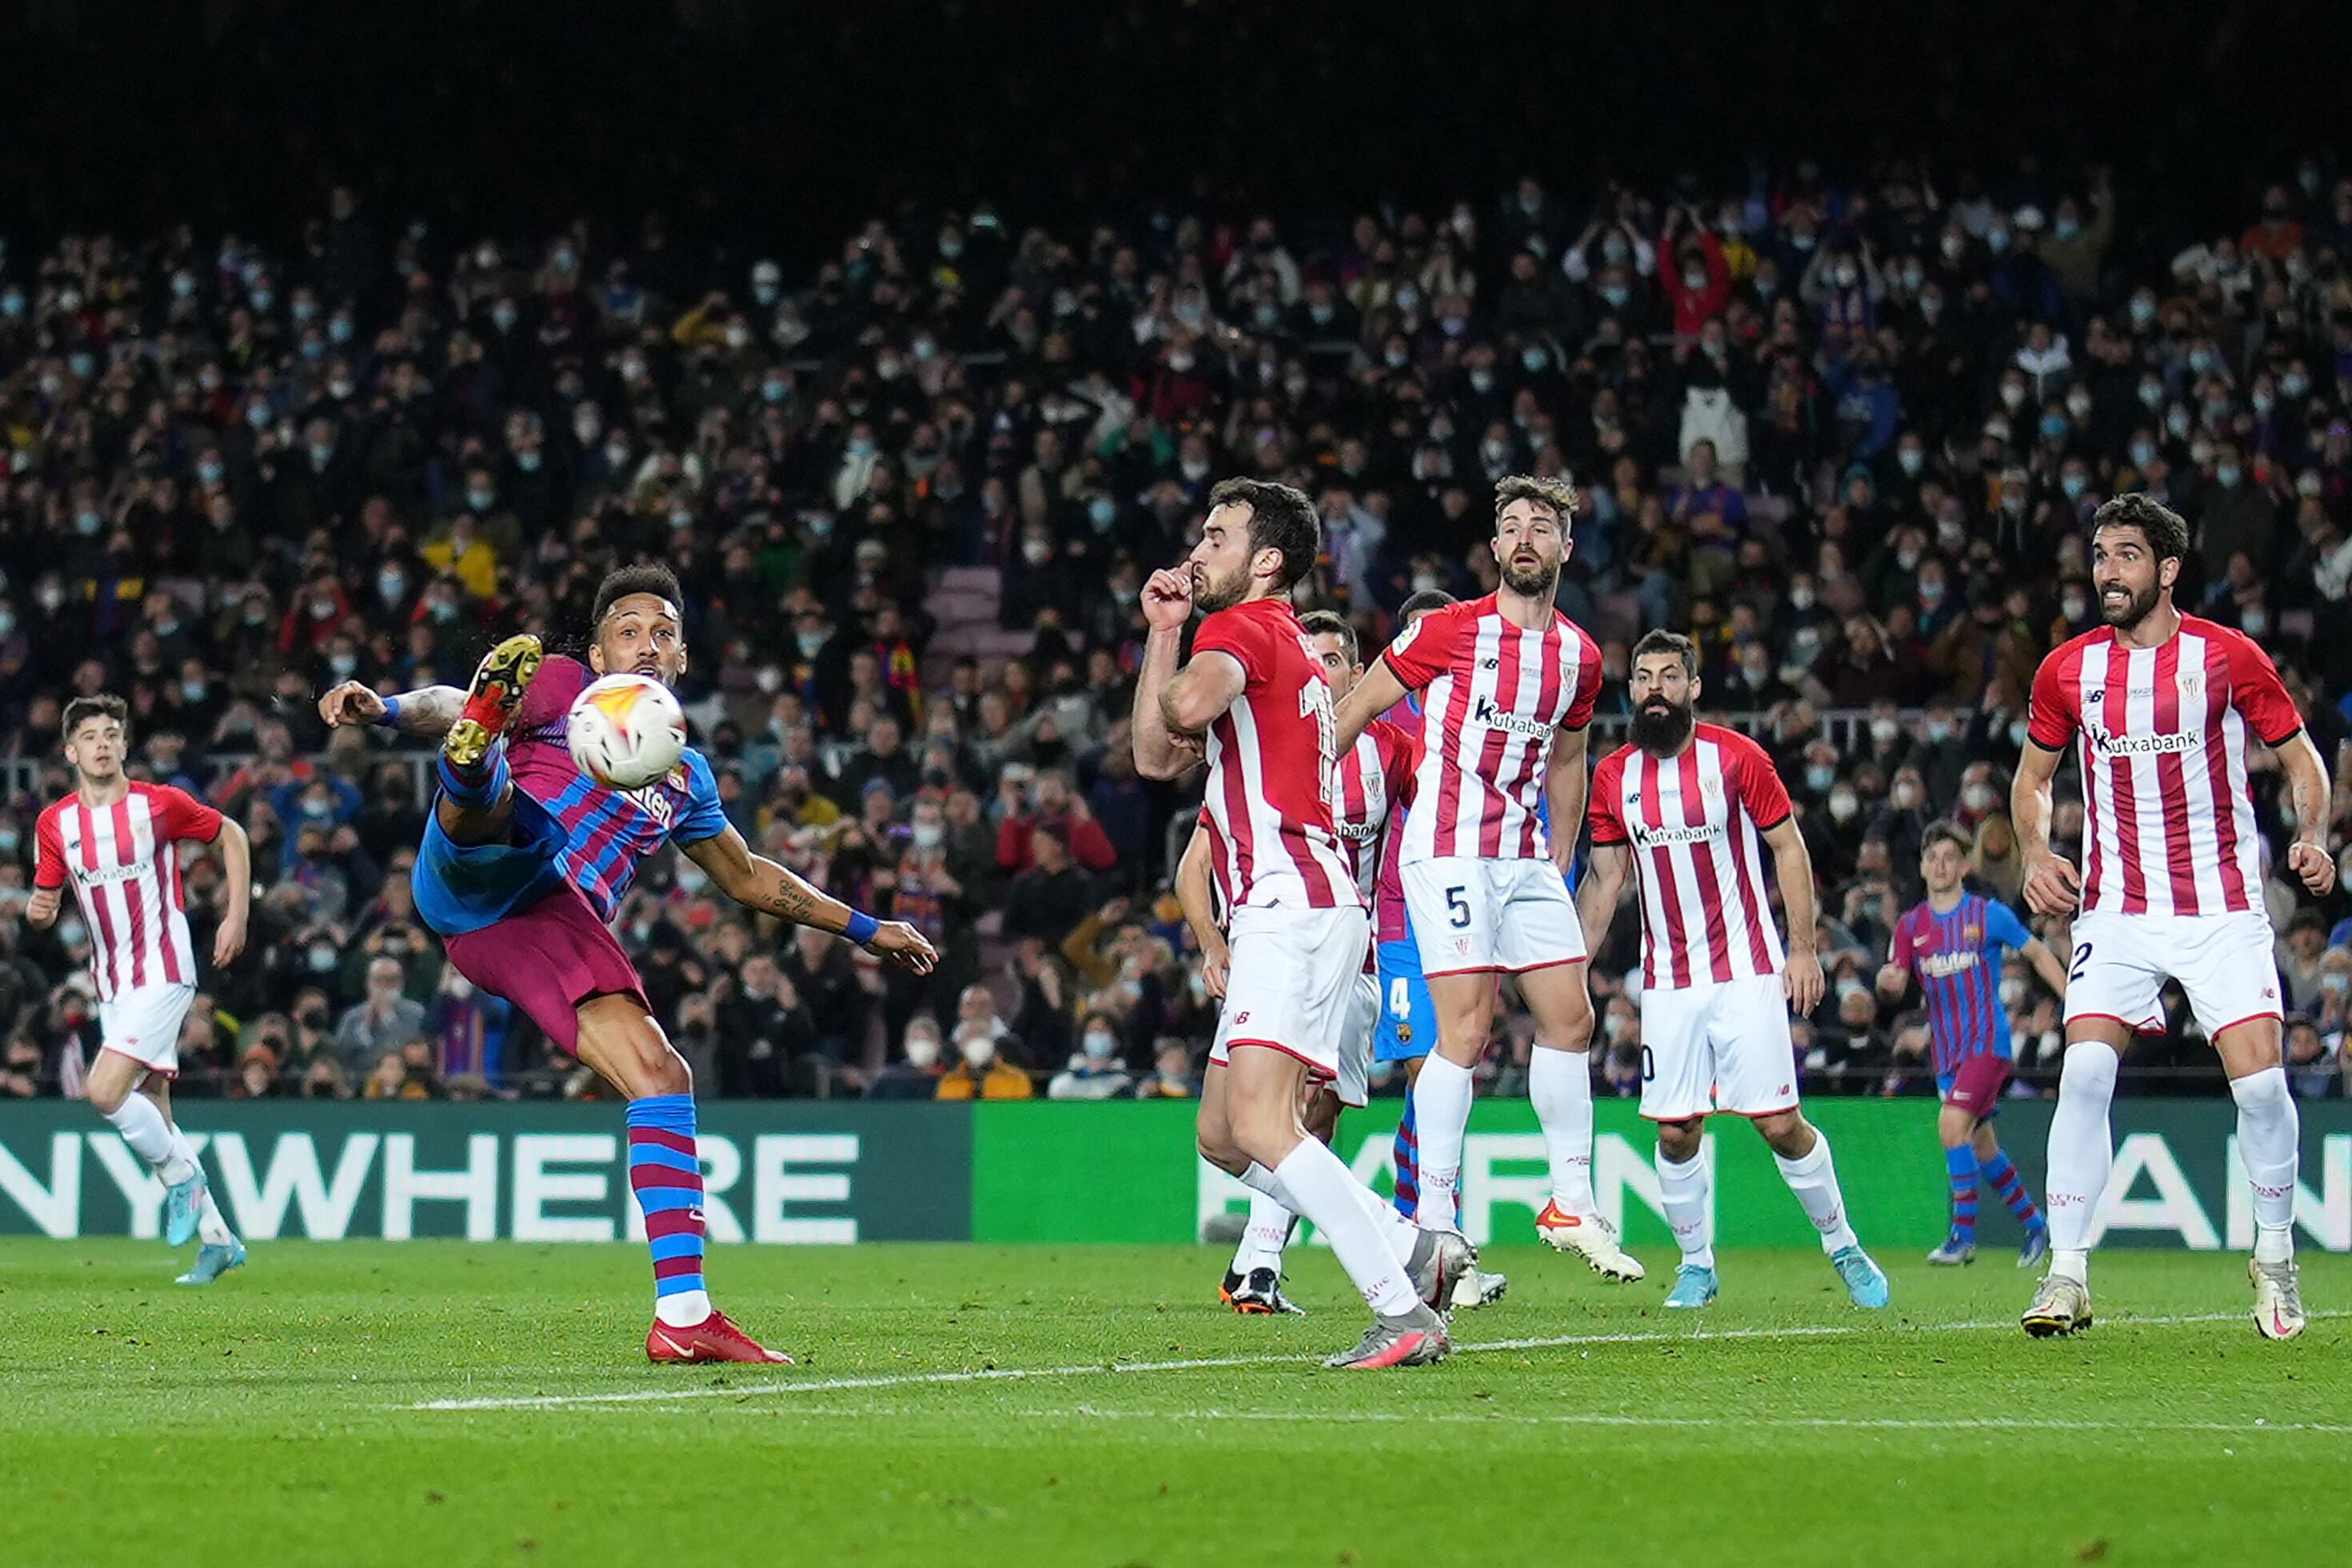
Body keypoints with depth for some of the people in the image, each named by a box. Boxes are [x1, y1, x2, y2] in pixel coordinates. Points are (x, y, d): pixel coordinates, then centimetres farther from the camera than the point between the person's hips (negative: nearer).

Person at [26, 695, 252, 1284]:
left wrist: (236, 919, 0)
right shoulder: (54, 824, 3)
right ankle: (217, 1238, 15)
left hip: (163, 971, -6)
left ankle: (180, 1175, 2)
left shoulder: (159, 804, -8)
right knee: (152, 1113, 6)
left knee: (104, 1091, -21)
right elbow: (47, 895, 11)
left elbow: (232, 836, 5)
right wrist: (40, 908, -14)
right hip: (111, 986, 6)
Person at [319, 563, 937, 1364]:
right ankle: (477, 745, -76)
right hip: (482, 871, -4)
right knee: (484, 796, -36)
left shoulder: (684, 776, 32)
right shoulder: (565, 687, 17)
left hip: (553, 927, 4)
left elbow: (748, 877, 45)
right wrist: (387, 706, -20)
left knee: (660, 1075, -8)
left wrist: (866, 928, 44)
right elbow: (443, 704, 3)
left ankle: (683, 1315, -8)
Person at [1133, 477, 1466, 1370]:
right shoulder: (1286, 644, 24)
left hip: (1293, 907, -11)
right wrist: (1160, 630, 20)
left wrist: (1174, 660, -4)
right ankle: (1415, 1251, 10)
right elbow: (1157, 758, 25)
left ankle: (1404, 1313, -25)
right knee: (1221, 1135, 12)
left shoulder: (1244, 627, -5)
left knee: (1258, 1127, -20)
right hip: (1296, 911, 11)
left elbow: (1187, 709, -28)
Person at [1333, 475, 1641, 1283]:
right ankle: (1433, 1227, -9)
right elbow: (1353, 711, -1)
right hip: (1447, 853, -6)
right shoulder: (1448, 631, -8)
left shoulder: (1580, 657, 9)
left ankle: (1572, 1205, 19)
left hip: (1526, 860, 6)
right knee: (1465, 1032, -13)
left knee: (1571, 1018, 6)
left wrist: (1561, 867, 21)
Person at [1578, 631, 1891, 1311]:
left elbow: (1787, 848, 0)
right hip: (1668, 982, 3)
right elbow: (1604, 878, 12)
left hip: (1746, 973, -3)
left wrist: (1803, 947, -5)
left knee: (1780, 1124, -5)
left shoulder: (1737, 757, -5)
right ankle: (1696, 1265, 16)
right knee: (1675, 1131, -1)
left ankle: (1844, 1248, 12)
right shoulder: (1613, 776, 5)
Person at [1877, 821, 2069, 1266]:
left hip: (1988, 1040, -5)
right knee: (1981, 1145, 10)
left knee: (1953, 1122, -22)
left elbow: (2038, 953, 5)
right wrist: (1887, 981, -21)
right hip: (1947, 1047, 5)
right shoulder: (1911, 925, 8)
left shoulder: (1989, 914, -4)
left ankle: (1963, 1235, -19)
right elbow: (1896, 986, 3)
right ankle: (2034, 1226, 28)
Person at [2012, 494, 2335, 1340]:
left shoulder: (2229, 656, -3)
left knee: (2260, 1080, -10)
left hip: (2223, 905, -2)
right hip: (2115, 911, 2)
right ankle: (2067, 1276, -10)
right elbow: (2033, 775, 18)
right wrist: (2036, 854, -1)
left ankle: (2275, 1258, 13)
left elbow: (2298, 756, 6)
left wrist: (2313, 838, -12)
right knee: (2084, 1070, -15)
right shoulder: (2068, 669, 4)